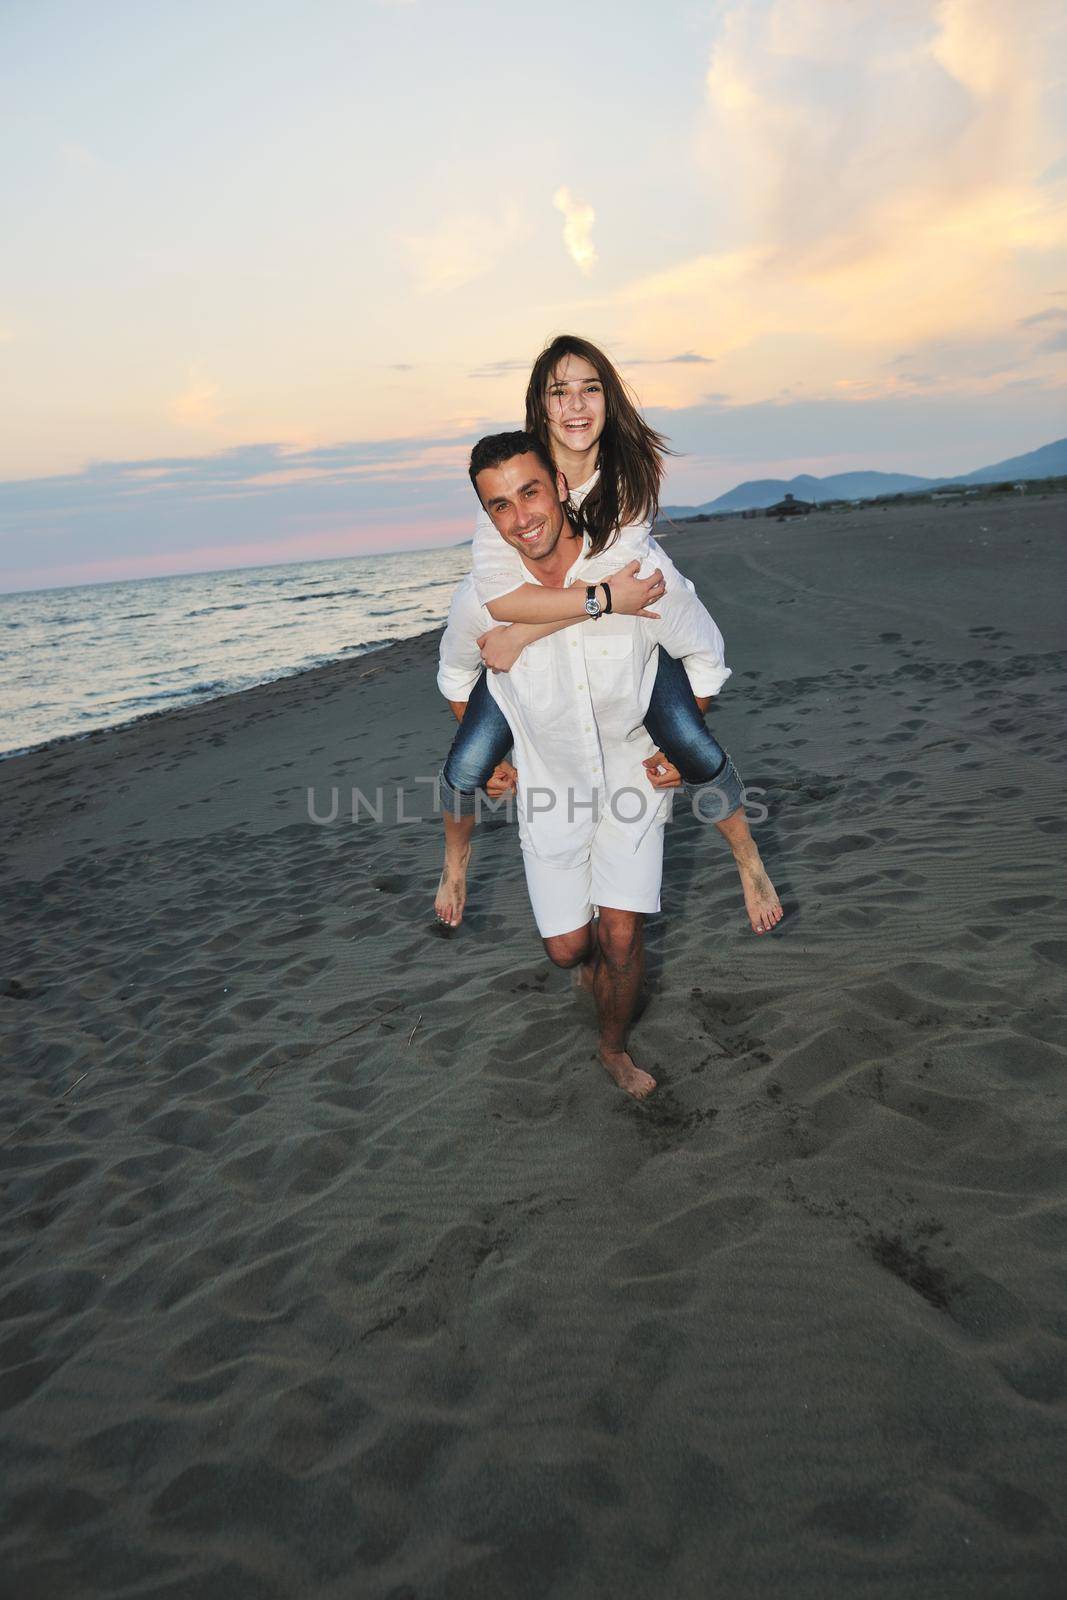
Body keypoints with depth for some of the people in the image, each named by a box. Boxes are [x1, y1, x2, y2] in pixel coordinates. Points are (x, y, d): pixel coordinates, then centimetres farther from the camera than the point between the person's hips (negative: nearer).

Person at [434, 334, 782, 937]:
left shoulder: (633, 468, -20)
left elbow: (613, 571, -27)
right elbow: (499, 594, -34)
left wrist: (521, 633, -29)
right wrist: (607, 597, -36)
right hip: (530, 631, 0)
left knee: (696, 749, -15)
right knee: (467, 769, -10)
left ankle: (750, 863, 13)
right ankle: (456, 859, 24)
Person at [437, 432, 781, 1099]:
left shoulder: (640, 571, -20)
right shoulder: (481, 598, -16)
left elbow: (706, 655, -2)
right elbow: (456, 677, 8)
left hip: (633, 774, -1)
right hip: (547, 783, 1)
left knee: (622, 937, -4)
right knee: (567, 947, 4)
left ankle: (615, 1047, 26)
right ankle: (594, 950, 44)